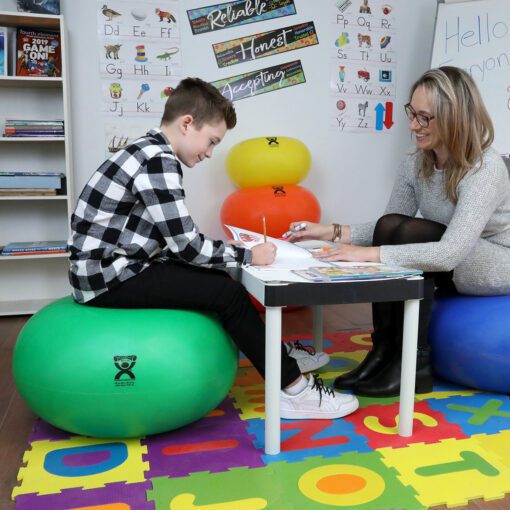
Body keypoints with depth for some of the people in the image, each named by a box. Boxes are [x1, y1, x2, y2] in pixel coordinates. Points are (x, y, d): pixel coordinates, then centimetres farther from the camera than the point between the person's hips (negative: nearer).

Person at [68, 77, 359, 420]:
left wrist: (233, 250, 3)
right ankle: (294, 392, -1)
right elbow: (187, 246, -23)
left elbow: (176, 240, 10)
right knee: (228, 294, -10)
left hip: (115, 269, 9)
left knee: (216, 280, 15)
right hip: (109, 277, -9)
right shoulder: (159, 160, -18)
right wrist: (247, 256, -10)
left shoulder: (150, 152, 12)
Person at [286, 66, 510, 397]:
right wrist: (333, 232, -18)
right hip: (451, 266, 6)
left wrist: (369, 254, -43)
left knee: (412, 233, -29)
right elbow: (388, 230, -3)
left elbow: (450, 253, -39)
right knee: (389, 227, -21)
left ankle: (415, 366, -18)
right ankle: (384, 351, -14)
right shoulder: (416, 163, -7)